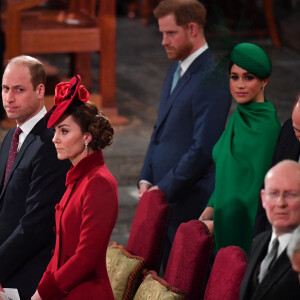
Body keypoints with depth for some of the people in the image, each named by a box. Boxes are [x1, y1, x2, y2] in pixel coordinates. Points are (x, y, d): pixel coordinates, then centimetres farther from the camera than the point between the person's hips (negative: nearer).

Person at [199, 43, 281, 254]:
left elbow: (259, 186, -16)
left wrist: (215, 225, -12)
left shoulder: (267, 126, -16)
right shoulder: (238, 118, 10)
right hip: (225, 220, 8)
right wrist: (209, 211, 6)